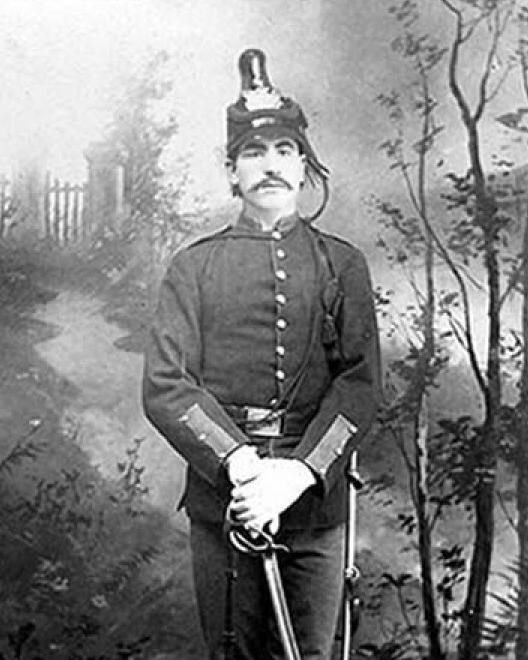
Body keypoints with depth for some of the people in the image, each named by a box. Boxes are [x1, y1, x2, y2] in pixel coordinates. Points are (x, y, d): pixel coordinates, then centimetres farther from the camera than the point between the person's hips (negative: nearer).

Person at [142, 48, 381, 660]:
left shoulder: (342, 263, 6)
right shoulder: (193, 266, 5)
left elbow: (360, 384, -4)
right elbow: (164, 386, -4)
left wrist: (299, 472, -19)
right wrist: (238, 462, -20)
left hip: (316, 501, 0)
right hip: (221, 502, 0)